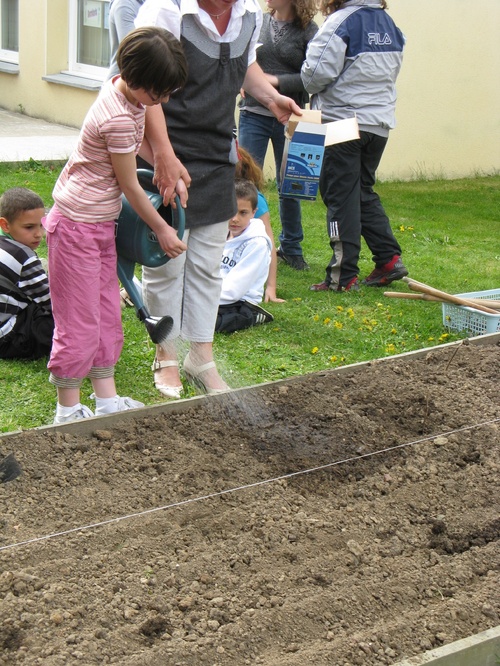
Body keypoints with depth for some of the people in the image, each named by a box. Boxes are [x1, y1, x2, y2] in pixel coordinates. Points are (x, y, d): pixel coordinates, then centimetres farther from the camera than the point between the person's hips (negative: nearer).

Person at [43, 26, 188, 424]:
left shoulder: (127, 90, -1)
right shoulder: (118, 119, -28)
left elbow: (139, 141, 19)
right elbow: (130, 186, -17)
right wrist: (162, 230, -5)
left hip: (102, 222, 10)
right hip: (77, 226, -10)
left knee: (107, 314, 15)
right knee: (79, 323, -1)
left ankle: (106, 399, 25)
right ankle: (68, 410, 10)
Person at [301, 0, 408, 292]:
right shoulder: (389, 24, 8)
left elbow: (317, 73, -18)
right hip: (380, 123, 7)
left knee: (340, 195, 0)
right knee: (364, 191, 19)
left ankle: (343, 276, 2)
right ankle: (389, 259, 14)